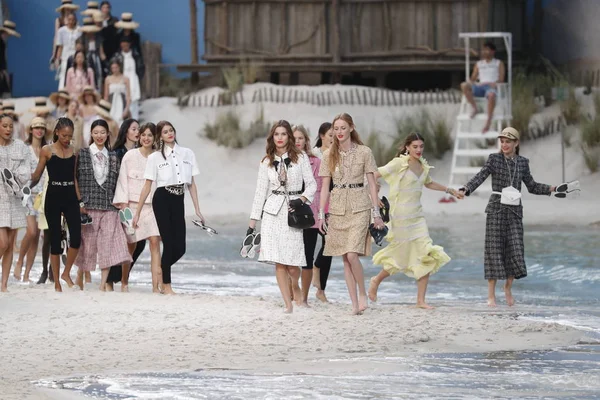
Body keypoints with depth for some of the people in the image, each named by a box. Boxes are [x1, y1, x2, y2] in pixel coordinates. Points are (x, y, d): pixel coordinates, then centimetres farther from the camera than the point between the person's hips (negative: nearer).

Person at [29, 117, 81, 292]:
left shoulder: (73, 151, 8)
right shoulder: (47, 150, 0)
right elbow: (36, 176, 1)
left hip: (70, 197, 3)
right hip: (53, 197, -3)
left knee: (76, 238, -11)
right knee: (55, 240, 1)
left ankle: (66, 273, 11)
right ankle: (57, 283, 9)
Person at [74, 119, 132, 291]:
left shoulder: (113, 157, 14)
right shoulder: (83, 154, 4)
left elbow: (116, 183, 15)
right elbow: (76, 180, 1)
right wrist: (80, 202, -6)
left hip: (109, 206, 2)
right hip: (89, 205, -2)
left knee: (109, 244, -7)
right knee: (87, 243, 0)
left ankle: (103, 283, -7)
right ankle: (79, 278, 15)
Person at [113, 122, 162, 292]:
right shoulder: (130, 156, 1)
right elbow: (123, 180, 1)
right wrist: (124, 204, -6)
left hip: (152, 205, 1)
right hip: (133, 204, -1)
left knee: (155, 242, -13)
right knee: (131, 245, 6)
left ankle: (156, 285, -19)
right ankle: (124, 281, 26)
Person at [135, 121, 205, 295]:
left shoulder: (187, 154, 10)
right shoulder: (155, 157, 1)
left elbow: (192, 184, 12)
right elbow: (147, 187, 2)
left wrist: (197, 210, 6)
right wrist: (137, 213, -1)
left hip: (178, 202, 3)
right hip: (162, 200, -3)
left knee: (180, 248, -1)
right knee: (169, 244, -6)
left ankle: (161, 272, 26)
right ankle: (166, 286, 6)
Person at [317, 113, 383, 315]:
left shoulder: (364, 152, 0)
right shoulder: (329, 155, 7)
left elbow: (372, 184, 1)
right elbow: (325, 186, 8)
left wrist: (376, 212, -3)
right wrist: (321, 214, 2)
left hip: (359, 207, -3)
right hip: (337, 208, 3)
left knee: (352, 255, -16)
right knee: (345, 258, 2)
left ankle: (362, 294, 4)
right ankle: (355, 304, 6)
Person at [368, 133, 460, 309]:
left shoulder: (423, 166, 12)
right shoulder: (399, 164, -9)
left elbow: (429, 183, 32)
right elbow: (375, 175, -13)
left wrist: (450, 190, 39)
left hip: (417, 216, 6)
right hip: (401, 216, -6)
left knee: (427, 257, -4)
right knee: (401, 257, -1)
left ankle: (421, 300, 1)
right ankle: (376, 281, 27)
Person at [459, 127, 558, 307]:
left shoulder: (522, 162, 9)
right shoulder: (494, 159, -1)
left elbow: (531, 186, 16)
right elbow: (480, 177, -13)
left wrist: (551, 189, 3)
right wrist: (466, 189, -30)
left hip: (515, 211, 3)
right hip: (496, 209, -3)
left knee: (515, 249, -3)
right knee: (495, 250, -3)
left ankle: (508, 287, 20)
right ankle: (491, 295, 4)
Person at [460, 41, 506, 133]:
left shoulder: (499, 64, 16)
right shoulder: (479, 64, 27)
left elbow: (501, 79, 5)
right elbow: (473, 78, 21)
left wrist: (495, 83, -16)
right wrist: (470, 82, -4)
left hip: (492, 86, -4)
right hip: (480, 86, 4)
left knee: (491, 95, -44)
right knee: (464, 85, -28)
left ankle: (489, 121, -41)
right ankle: (474, 108, -20)